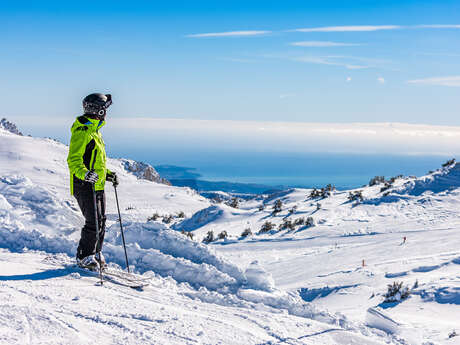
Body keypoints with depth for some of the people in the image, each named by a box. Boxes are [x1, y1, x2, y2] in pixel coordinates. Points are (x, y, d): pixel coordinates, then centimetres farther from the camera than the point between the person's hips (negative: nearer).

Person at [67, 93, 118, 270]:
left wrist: (108, 174, 21)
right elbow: (73, 160, -20)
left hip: (98, 185, 10)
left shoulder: (95, 130, 17)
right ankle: (84, 257, 4)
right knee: (93, 222, -9)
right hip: (84, 185, -9)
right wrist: (85, 174, -36)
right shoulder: (82, 132, -14)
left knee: (101, 221, 12)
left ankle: (96, 253, 25)